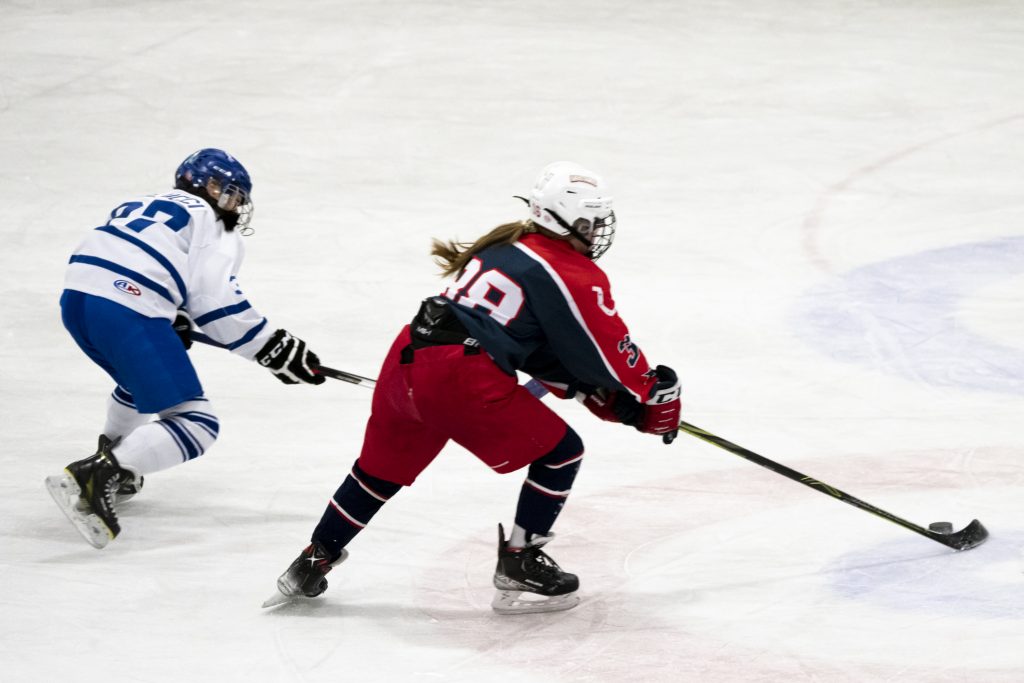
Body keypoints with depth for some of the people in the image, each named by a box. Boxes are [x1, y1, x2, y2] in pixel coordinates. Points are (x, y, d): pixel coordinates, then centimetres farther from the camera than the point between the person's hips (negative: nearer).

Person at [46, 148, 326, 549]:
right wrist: (275, 350, 2)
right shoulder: (207, 220, 10)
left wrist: (171, 321, 17)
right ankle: (96, 476, -23)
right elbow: (216, 303, -3)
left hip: (75, 297, 9)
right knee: (196, 425, -8)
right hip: (127, 312, -9)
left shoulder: (141, 206, 32)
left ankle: (111, 459, 45)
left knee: (140, 377, 39)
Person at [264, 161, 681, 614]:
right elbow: (613, 353, 1)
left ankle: (311, 564, 34)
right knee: (559, 453, 8)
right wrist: (656, 404, 17)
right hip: (462, 378, -8)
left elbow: (548, 350, 27)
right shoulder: (575, 277, -3)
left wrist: (605, 397, 24)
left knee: (382, 467, 28)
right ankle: (518, 572, 12)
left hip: (406, 357, 8)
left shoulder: (505, 246, 24)